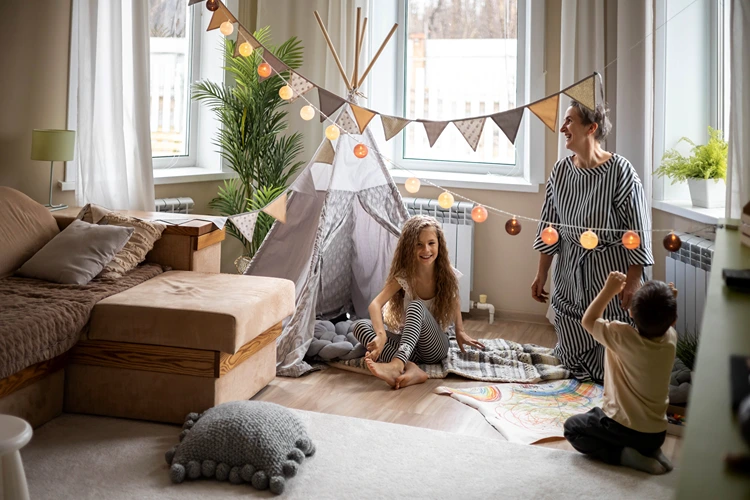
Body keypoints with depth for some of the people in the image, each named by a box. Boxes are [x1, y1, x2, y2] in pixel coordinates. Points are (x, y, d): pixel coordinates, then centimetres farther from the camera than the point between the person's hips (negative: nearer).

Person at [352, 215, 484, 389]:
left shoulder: (447, 275, -8)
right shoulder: (403, 275, -13)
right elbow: (375, 304, -27)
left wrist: (460, 331, 11)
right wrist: (381, 334, -44)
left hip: (436, 346, -1)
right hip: (409, 341, 2)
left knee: (416, 306, -34)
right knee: (360, 326, -26)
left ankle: (397, 364, -57)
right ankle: (410, 368, -44)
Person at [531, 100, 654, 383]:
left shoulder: (619, 170, -15)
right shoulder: (561, 170, 1)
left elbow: (638, 229, -13)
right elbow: (550, 224, 8)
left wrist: (633, 281, -14)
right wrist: (541, 274, 9)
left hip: (610, 272, -4)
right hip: (569, 275, 5)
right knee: (572, 359, 12)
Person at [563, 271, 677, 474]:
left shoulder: (623, 337, -23)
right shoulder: (670, 339, -9)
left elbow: (588, 320, -4)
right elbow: (666, 324, 19)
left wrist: (609, 290, -2)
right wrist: (670, 302, 2)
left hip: (623, 427, -6)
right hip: (657, 433, 6)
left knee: (572, 427, 15)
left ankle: (624, 455, -3)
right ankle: (650, 451, 10)